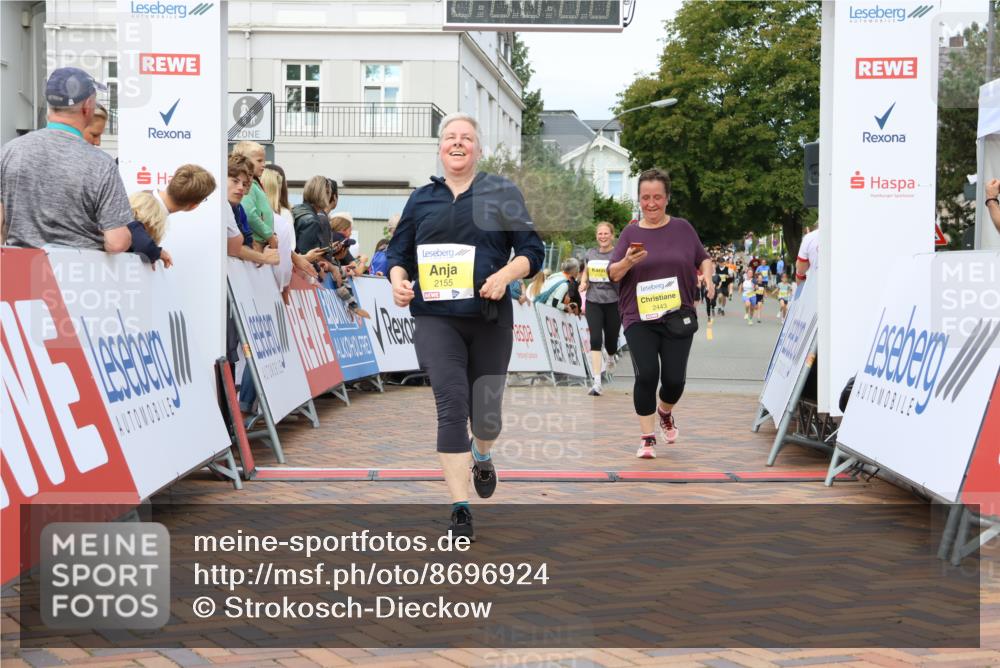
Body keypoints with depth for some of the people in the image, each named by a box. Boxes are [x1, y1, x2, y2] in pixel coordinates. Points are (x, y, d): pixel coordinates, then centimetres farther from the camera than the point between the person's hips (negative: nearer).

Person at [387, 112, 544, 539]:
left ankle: (482, 457, 47)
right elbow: (398, 252, 16)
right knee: (451, 404, -14)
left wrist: (505, 274, -15)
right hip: (435, 317, 0)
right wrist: (398, 280, -6)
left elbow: (532, 250, 4)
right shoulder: (422, 198, 12)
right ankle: (460, 508, -11)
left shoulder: (502, 193, 7)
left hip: (490, 317, 0)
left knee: (486, 409, 10)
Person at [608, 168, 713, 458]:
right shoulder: (631, 233, 5)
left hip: (678, 317, 1)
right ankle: (647, 438, 1)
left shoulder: (683, 228, 7)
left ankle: (665, 413, 35)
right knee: (646, 374, -14)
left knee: (674, 379, 0)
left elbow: (703, 258, 16)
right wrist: (628, 262, -18)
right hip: (639, 318, -1)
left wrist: (707, 277, -5)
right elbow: (612, 274, 2)